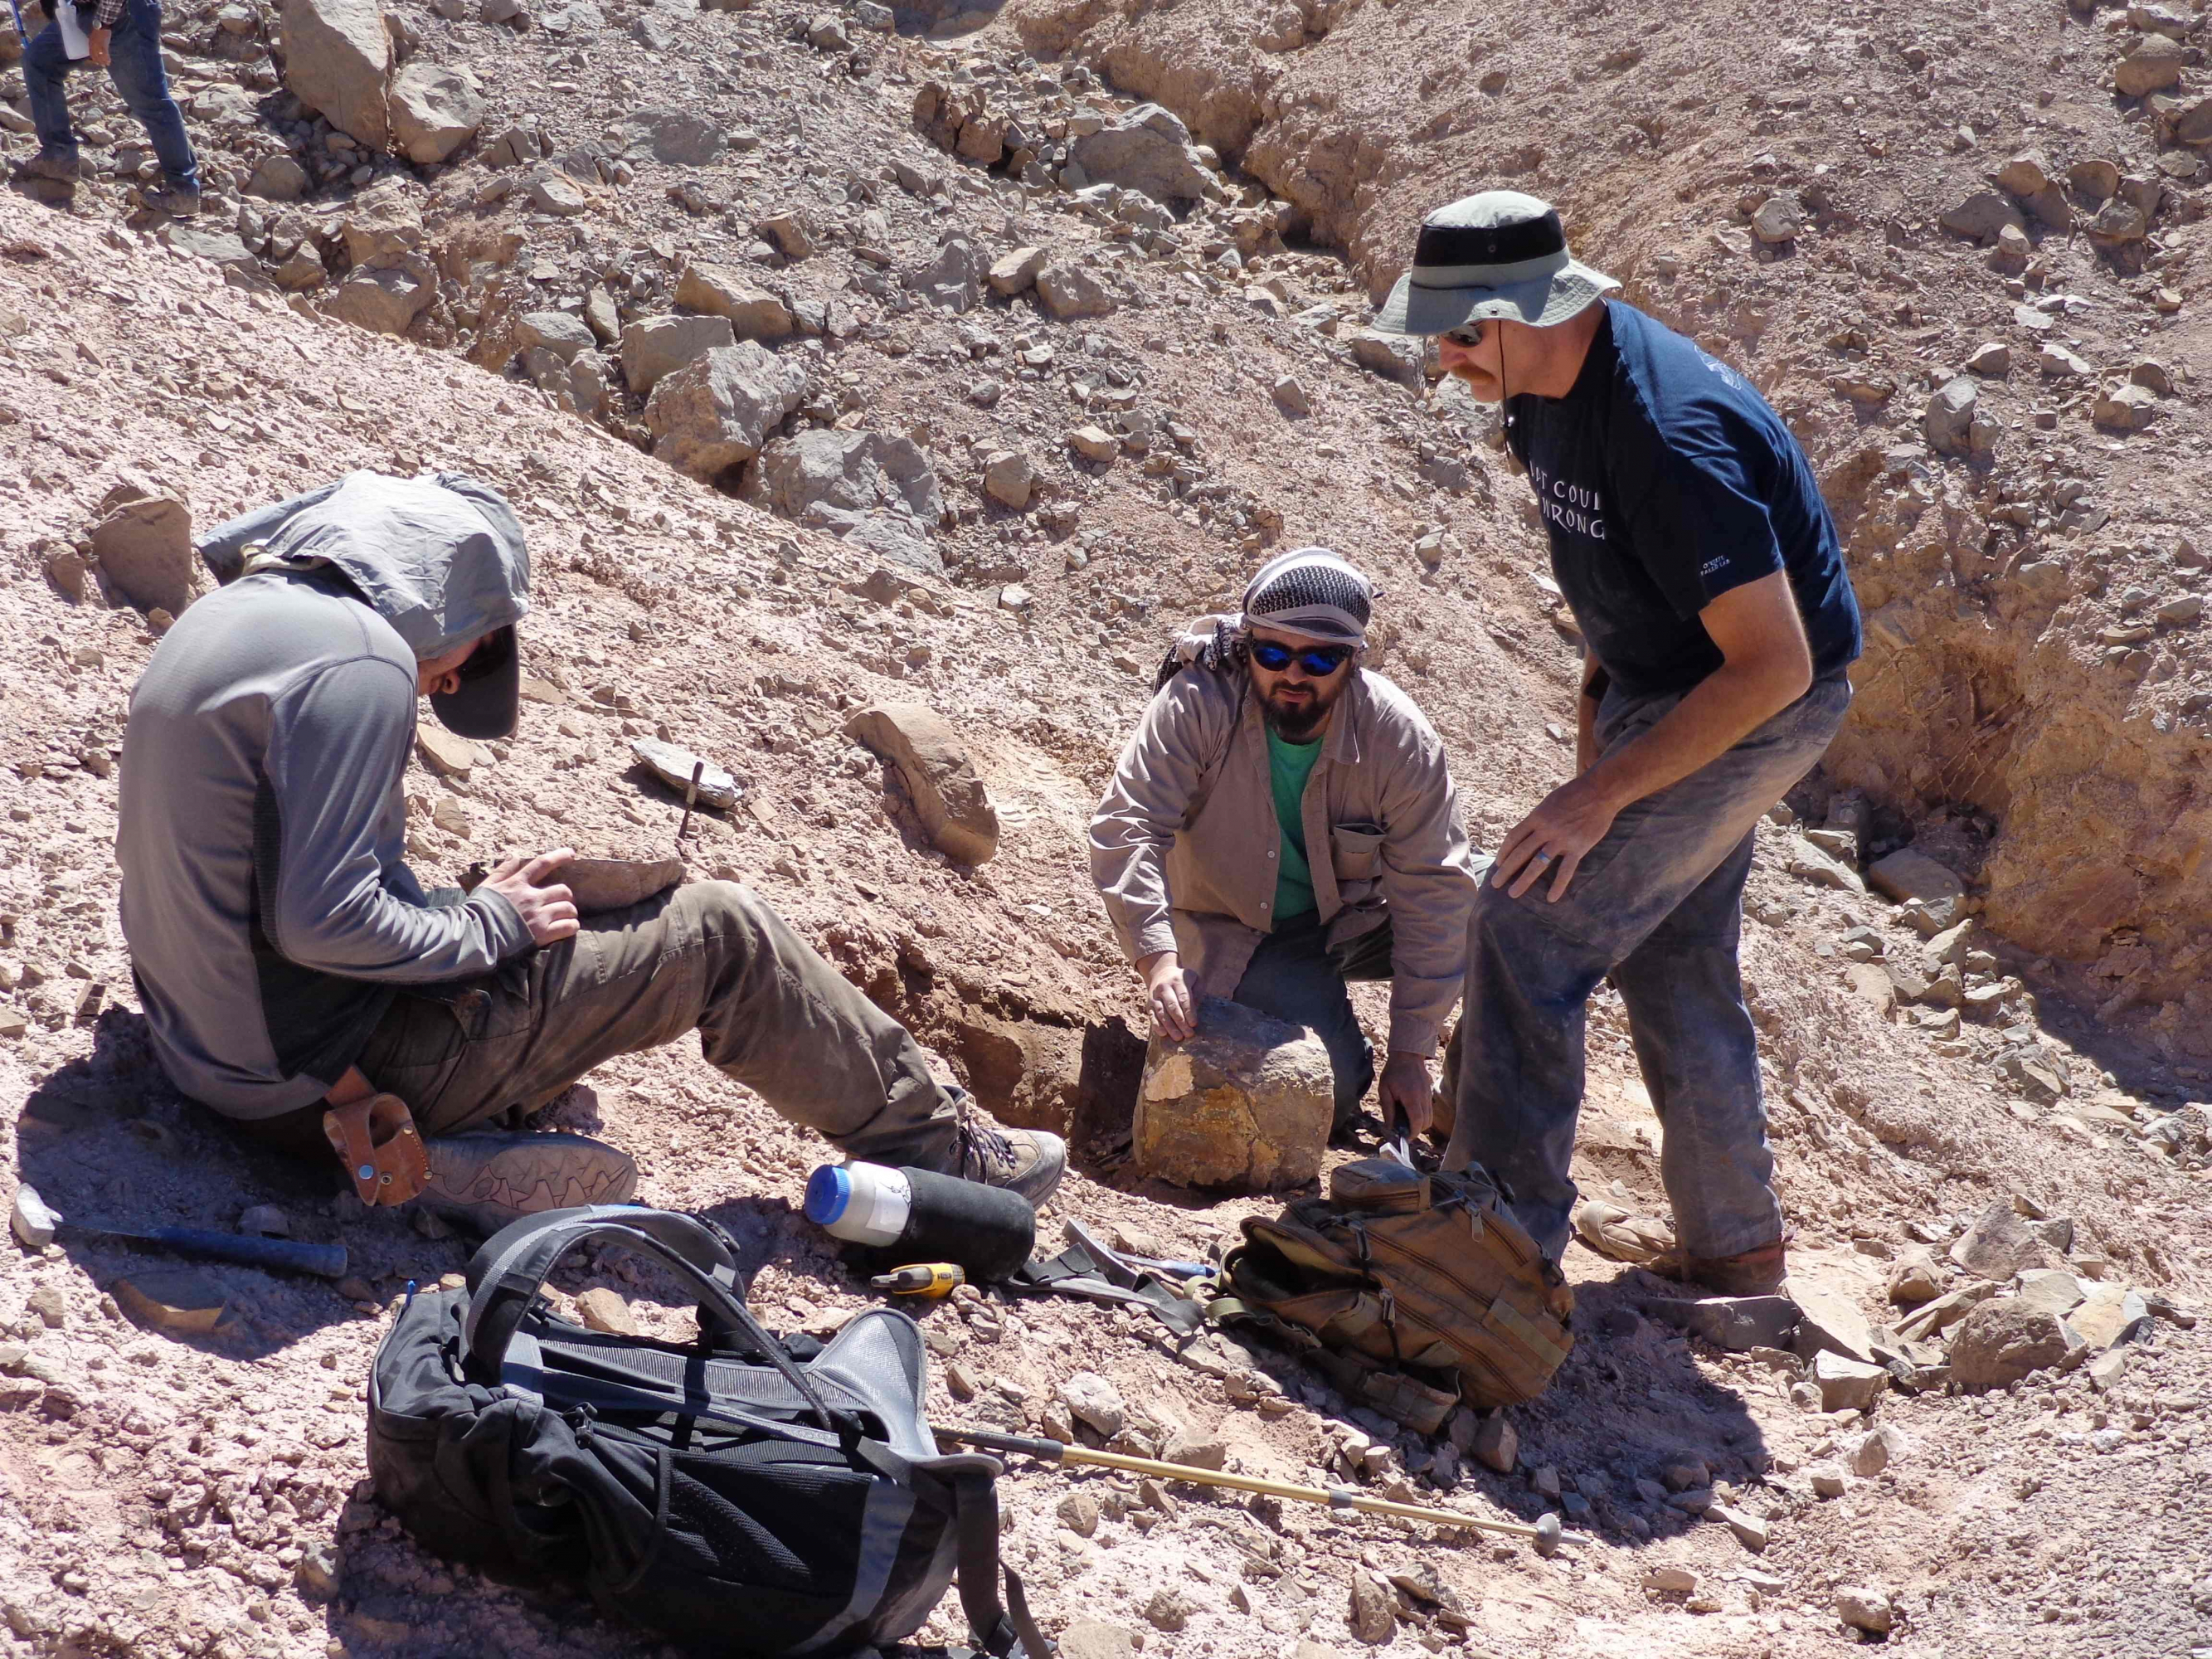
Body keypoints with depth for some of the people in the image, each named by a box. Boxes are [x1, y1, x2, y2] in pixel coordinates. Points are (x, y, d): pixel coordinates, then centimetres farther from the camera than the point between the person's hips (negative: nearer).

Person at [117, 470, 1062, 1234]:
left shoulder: (226, 617, 10)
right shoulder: (357, 659, -20)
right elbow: (322, 919, -27)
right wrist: (490, 925, -10)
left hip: (214, 1056, 10)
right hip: (335, 1078, -9)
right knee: (721, 933, 1)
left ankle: (458, 1159, 9)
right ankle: (933, 1147, 16)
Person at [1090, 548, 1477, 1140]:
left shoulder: (1397, 735, -20)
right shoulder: (1198, 704, -23)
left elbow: (1433, 891, -19)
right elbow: (1126, 826, -28)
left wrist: (1409, 1055, -20)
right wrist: (1158, 959, -44)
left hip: (1357, 920, 2)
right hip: (1236, 938, -2)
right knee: (1330, 1086, -26)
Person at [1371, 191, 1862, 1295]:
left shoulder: (1668, 435, -32)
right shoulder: (1546, 389, -3)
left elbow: (1775, 665, -31)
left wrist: (1600, 796, -28)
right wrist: (1595, 722, 11)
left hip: (1757, 708, -10)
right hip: (1659, 687, 10)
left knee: (1529, 930, -13)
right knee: (1671, 965, 16)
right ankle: (1734, 1249, 30)